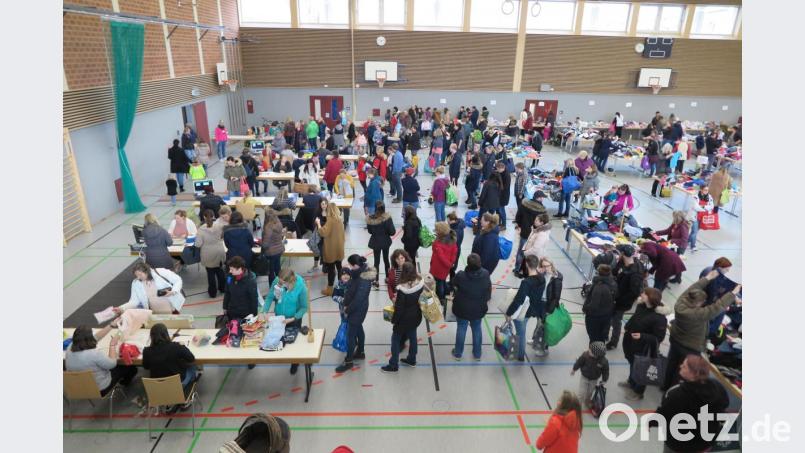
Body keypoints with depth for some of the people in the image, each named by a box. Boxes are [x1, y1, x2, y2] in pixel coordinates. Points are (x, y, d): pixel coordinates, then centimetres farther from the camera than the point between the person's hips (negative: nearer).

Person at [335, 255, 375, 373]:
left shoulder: (363, 281, -31)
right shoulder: (359, 273, -5)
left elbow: (358, 300, -26)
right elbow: (350, 290, 8)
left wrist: (347, 310, -15)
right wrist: (346, 305, 1)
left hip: (358, 310, -9)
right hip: (355, 309, 9)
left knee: (350, 335, 3)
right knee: (358, 330, 24)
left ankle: (348, 362, 17)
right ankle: (360, 352, 42)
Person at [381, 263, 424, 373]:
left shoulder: (402, 289, -29)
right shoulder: (421, 284, -13)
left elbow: (399, 308, -21)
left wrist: (394, 320, -6)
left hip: (404, 318, -6)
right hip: (415, 317, 6)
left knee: (395, 339, 10)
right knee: (412, 337, 23)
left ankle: (393, 365, 18)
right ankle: (411, 359, 39)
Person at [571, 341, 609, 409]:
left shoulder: (604, 361, -31)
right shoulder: (585, 355, -32)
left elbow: (605, 371, -11)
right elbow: (579, 362, -13)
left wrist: (604, 380, 1)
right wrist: (574, 369, 0)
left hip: (594, 380, 1)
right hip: (584, 377, -1)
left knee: (589, 393, 22)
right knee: (582, 393, 0)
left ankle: (587, 401, 52)